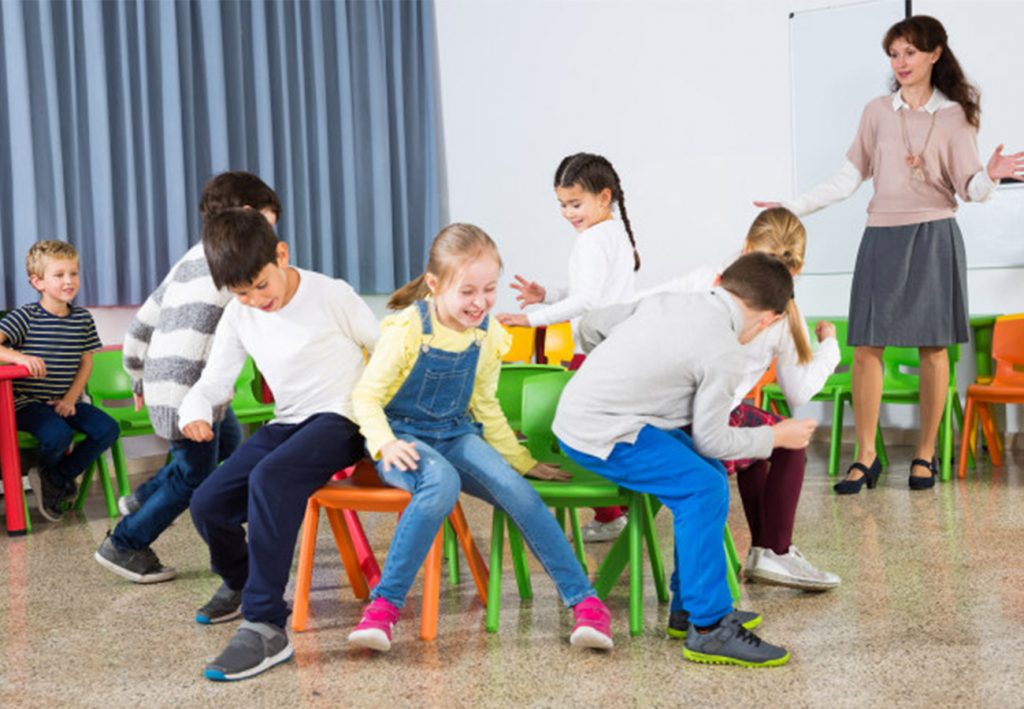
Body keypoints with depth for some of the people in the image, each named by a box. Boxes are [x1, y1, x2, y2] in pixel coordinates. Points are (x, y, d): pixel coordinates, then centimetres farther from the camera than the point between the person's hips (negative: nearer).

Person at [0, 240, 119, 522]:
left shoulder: (83, 318, 6)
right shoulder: (26, 316, -8)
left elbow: (86, 362, 9)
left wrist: (70, 399, -3)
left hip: (66, 401, 5)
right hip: (28, 402, -5)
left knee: (108, 429, -16)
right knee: (58, 435, -32)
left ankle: (55, 478, 1)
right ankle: (44, 473, 7)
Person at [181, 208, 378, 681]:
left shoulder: (332, 296, -10)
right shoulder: (239, 316, 4)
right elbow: (214, 380, 6)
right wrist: (194, 412, -16)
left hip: (340, 419, -6)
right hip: (287, 424, 6)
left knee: (270, 479, -35)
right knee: (207, 504, -10)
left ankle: (265, 628, -32)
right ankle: (238, 580, 27)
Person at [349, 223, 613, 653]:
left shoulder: (488, 334, 1)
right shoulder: (407, 330, -14)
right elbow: (366, 396, -11)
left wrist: (523, 461, 13)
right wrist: (385, 445, -29)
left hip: (456, 435, 4)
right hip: (404, 436, -4)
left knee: (514, 489, -23)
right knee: (442, 483, -37)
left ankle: (583, 600, -16)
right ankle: (384, 605, -29)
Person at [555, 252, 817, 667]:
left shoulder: (665, 302, 9)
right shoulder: (724, 355, -14)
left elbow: (590, 326, 17)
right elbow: (711, 440, -8)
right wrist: (776, 437, 7)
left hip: (575, 413, 10)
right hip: (601, 436, -10)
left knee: (708, 475, 13)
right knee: (704, 488, -16)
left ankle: (689, 606, 20)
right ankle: (708, 629, -13)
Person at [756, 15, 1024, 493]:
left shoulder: (955, 116, 4)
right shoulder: (877, 111, 9)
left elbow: (969, 189, -2)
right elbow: (848, 180, 10)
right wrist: (794, 208, 5)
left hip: (933, 238, -2)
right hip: (882, 237, 2)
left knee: (932, 346, 1)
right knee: (866, 346, -4)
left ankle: (925, 454, 11)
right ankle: (865, 457, 1)